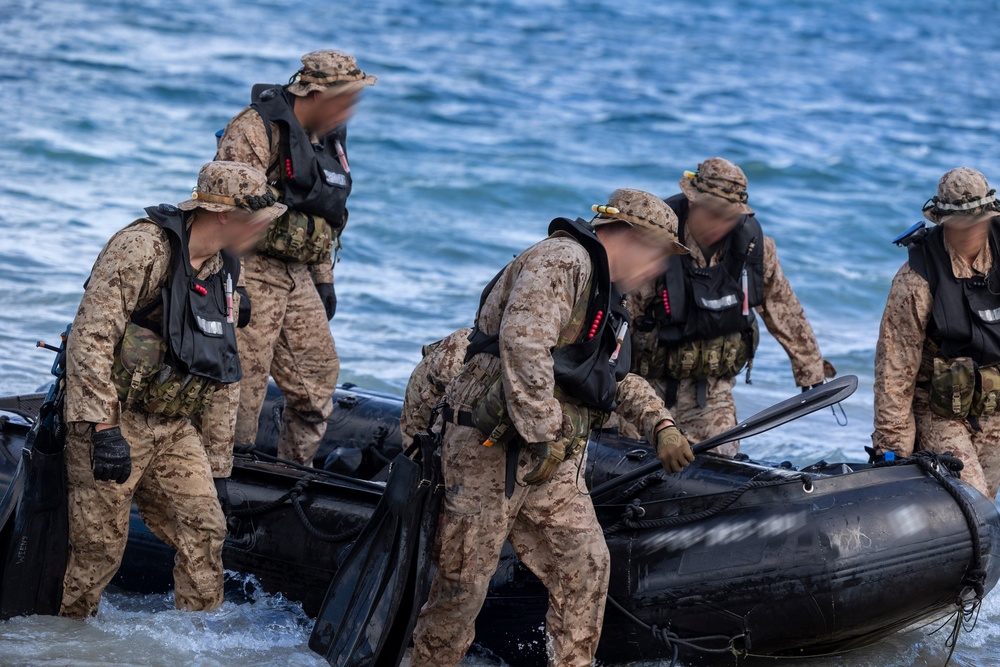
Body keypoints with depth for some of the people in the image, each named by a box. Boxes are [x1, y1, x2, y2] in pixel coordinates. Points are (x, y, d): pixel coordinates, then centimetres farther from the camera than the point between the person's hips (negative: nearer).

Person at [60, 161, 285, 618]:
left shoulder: (226, 272, 10)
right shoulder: (144, 248, -15)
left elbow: (222, 378, 16)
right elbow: (90, 337, -21)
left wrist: (217, 467, 15)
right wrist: (103, 427, -26)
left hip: (175, 427, 7)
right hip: (113, 421, -7)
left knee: (205, 531, -2)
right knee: (100, 546, -5)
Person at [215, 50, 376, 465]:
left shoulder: (330, 139, 14)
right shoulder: (256, 129, -14)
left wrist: (325, 280, 21)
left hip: (299, 278, 9)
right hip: (253, 271, -8)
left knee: (319, 378, 9)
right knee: (242, 387, -7)